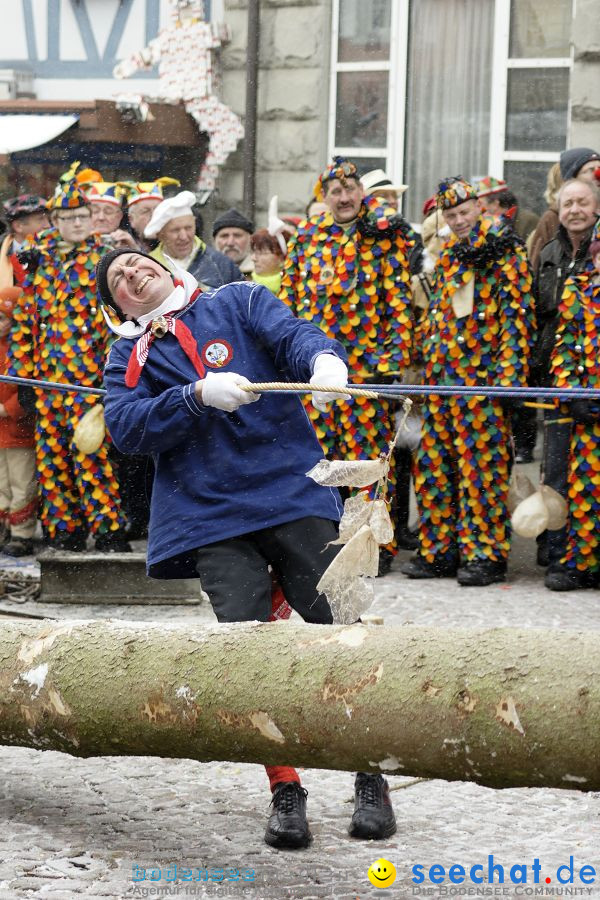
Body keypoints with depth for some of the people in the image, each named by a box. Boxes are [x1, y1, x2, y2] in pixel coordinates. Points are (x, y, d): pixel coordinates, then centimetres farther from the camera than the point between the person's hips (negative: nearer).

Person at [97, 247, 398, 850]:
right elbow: (126, 428, -1)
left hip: (292, 493, -1)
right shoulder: (128, 356, 16)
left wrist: (323, 359, -29)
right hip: (211, 516, 1)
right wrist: (198, 396, -16)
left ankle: (371, 782, 5)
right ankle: (285, 793, 3)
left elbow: (291, 334, -5)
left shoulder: (238, 303, 13)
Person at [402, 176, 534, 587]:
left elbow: (517, 315, -10)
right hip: (442, 378, 8)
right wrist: (427, 365, 19)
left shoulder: (505, 253, -3)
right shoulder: (447, 257, 19)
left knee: (482, 468, -6)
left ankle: (485, 554, -3)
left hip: (483, 380, -7)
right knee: (436, 466, 7)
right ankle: (439, 549, 13)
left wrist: (509, 373, -17)